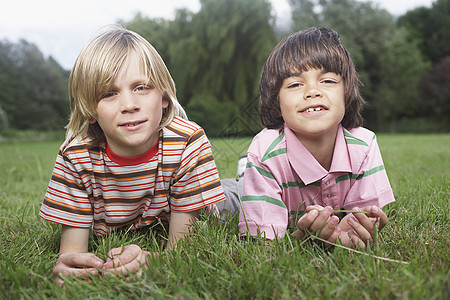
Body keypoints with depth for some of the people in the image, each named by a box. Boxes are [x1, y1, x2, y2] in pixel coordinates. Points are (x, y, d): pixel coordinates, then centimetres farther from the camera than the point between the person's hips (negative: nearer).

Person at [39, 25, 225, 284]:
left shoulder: (188, 143, -29)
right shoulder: (77, 155, -24)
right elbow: (72, 250, -21)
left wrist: (150, 261, -50)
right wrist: (67, 267, -46)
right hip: (105, 250, 5)